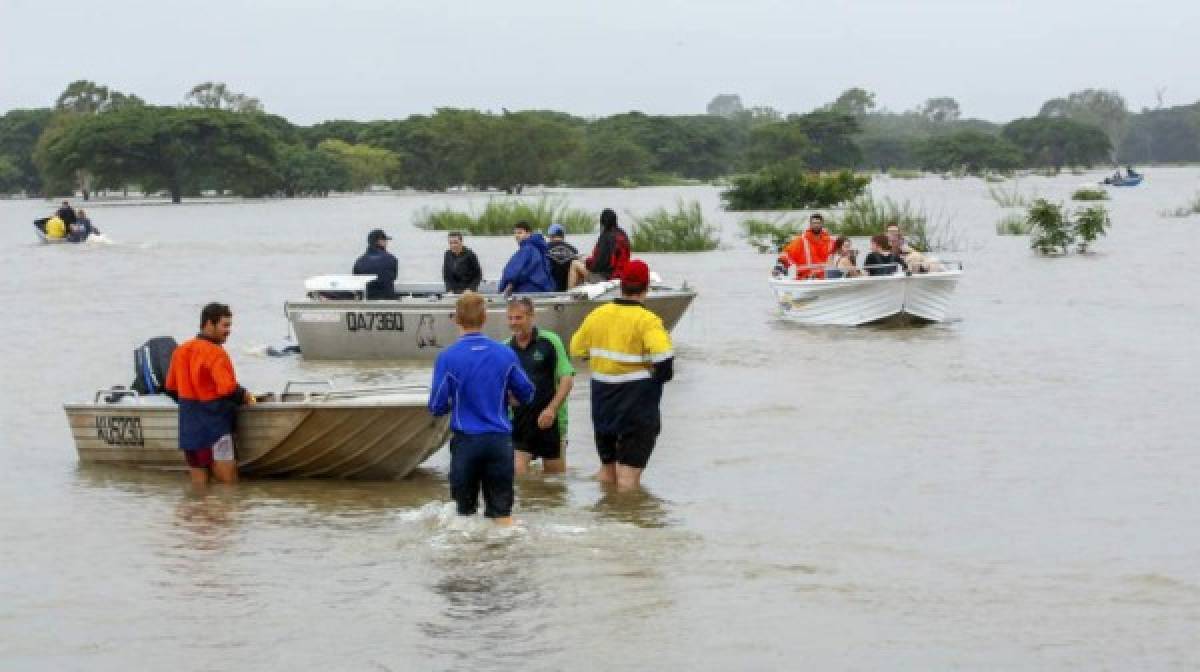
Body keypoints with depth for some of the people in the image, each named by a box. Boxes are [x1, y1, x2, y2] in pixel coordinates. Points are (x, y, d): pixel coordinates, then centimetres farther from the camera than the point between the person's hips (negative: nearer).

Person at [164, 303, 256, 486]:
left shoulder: (181, 351, 9)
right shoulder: (215, 353, -16)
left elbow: (171, 389, 16)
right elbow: (229, 390, -21)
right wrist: (245, 397, -1)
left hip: (188, 428, 8)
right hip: (214, 427, -8)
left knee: (198, 484, 13)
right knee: (228, 483, -3)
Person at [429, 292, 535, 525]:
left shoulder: (447, 357, -9)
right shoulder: (506, 354, -2)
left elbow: (437, 407, -7)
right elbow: (526, 395, 7)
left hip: (466, 441, -1)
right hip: (500, 440, 1)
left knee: (465, 511, 14)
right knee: (502, 512, 4)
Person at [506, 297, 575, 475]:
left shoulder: (550, 341, -4)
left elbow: (567, 378, -7)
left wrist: (552, 409, -16)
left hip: (549, 420, -2)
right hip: (518, 420, 2)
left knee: (555, 473, 6)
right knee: (517, 471, -9)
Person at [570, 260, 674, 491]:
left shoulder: (597, 315, 3)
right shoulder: (647, 321, -16)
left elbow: (577, 349, 14)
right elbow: (663, 356, -29)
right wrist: (659, 377, -10)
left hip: (602, 402, 6)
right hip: (638, 405, -6)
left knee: (606, 469, 20)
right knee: (629, 476, -3)